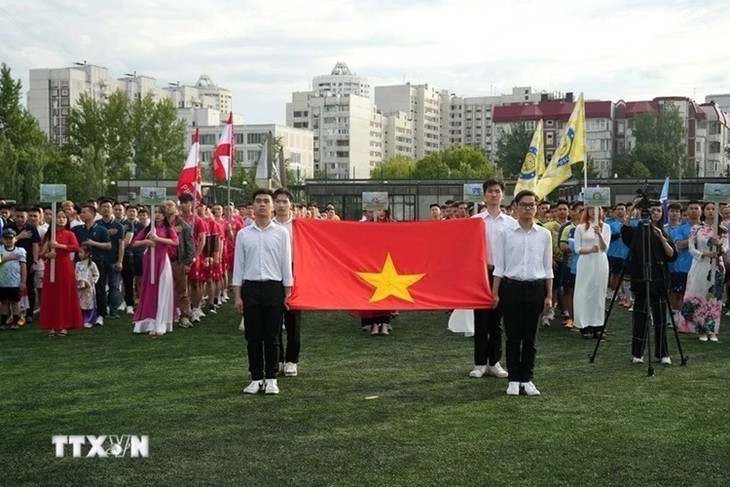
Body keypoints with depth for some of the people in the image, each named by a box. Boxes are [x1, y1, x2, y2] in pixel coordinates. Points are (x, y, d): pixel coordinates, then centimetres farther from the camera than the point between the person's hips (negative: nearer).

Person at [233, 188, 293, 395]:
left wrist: (287, 293, 0)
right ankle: (256, 378, 15)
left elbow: (286, 264, 3)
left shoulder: (281, 233, 1)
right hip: (250, 287, 1)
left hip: (274, 287, -1)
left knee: (272, 336, 4)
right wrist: (237, 295, 2)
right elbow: (238, 266, 5)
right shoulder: (243, 234, 4)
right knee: (253, 336, 5)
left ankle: (271, 378, 14)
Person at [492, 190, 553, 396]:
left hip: (535, 288, 1)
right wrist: (495, 293, -3)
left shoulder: (544, 234, 4)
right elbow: (499, 266, 1)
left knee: (530, 337, 7)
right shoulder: (506, 233, -1)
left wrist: (549, 295, 5)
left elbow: (548, 267, 7)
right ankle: (513, 379, 14)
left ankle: (527, 379, 17)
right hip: (512, 287, -1)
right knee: (513, 336, 4)